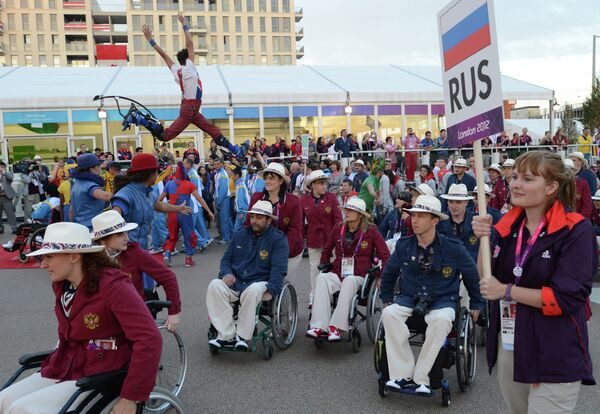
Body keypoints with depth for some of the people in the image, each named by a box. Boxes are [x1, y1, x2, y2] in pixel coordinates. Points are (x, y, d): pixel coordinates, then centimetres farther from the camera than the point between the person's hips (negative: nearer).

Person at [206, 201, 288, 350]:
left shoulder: (278, 239, -1)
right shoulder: (240, 234, 15)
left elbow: (279, 269, -9)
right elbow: (226, 258, 19)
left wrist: (271, 291, -22)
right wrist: (226, 273, -3)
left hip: (260, 283, -4)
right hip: (235, 282, 5)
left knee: (252, 291, -39)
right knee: (214, 286, -25)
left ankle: (242, 336, -24)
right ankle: (227, 336, -25)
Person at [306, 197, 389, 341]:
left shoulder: (371, 231, 1)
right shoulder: (338, 229, 10)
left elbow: (385, 255, 3)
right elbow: (326, 251, 24)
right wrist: (324, 267, 14)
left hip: (359, 277, -3)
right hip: (337, 274, 3)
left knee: (349, 281, -37)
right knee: (321, 278, -29)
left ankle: (336, 327, -38)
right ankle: (320, 326, -38)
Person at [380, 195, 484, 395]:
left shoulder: (453, 248, -9)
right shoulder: (404, 245, -2)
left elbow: (472, 275, 8)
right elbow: (389, 272, 15)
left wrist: (476, 304, 13)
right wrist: (387, 299, 16)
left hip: (442, 300, -2)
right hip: (409, 298, 2)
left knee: (442, 319, -37)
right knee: (389, 313, -28)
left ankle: (420, 377, -24)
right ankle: (402, 375, -22)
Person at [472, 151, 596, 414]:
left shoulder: (575, 230, -13)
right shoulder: (509, 224, 3)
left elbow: (568, 297, -19)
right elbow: (486, 277, 5)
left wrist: (506, 291, -17)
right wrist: (484, 239, -10)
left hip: (554, 356, -6)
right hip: (507, 342, 6)